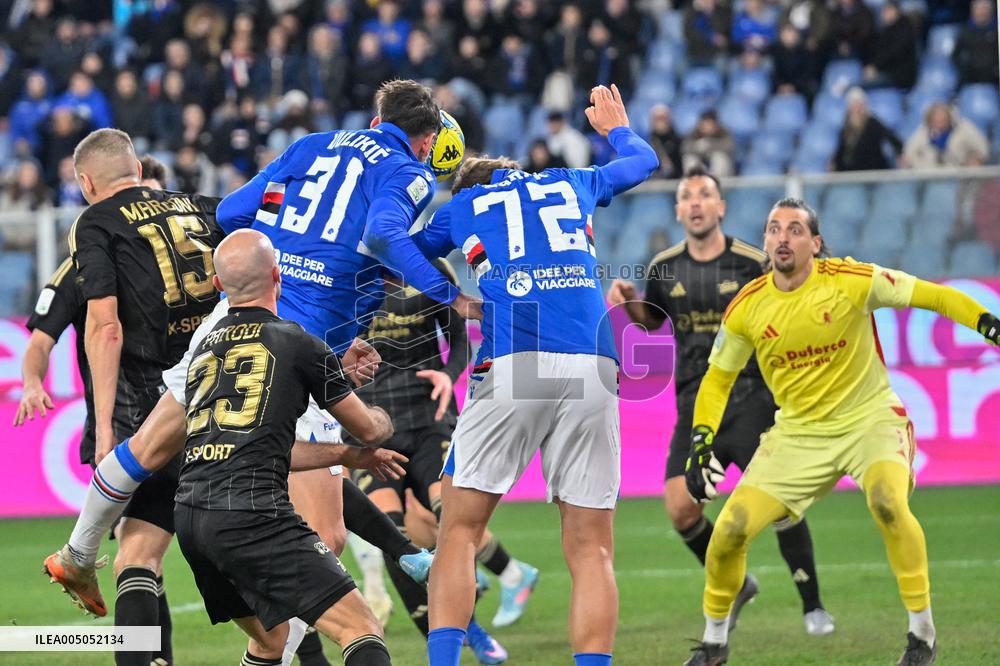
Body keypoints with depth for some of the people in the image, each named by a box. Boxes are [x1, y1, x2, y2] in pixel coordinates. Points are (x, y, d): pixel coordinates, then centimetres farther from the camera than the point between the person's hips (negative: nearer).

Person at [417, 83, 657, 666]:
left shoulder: (462, 207, 21)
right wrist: (616, 127, 66)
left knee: (459, 533, 4)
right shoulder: (572, 185, 27)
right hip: (593, 371, 2)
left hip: (511, 369, -2)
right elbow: (644, 160, 47)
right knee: (591, 548, 3)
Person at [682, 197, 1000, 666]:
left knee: (887, 503, -34)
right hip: (797, 431, 3)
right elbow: (718, 378, 9)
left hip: (869, 419, -3)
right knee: (730, 529, -10)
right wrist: (701, 440, -3)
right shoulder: (746, 308, -5)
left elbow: (933, 296, -9)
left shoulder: (851, 281, -15)